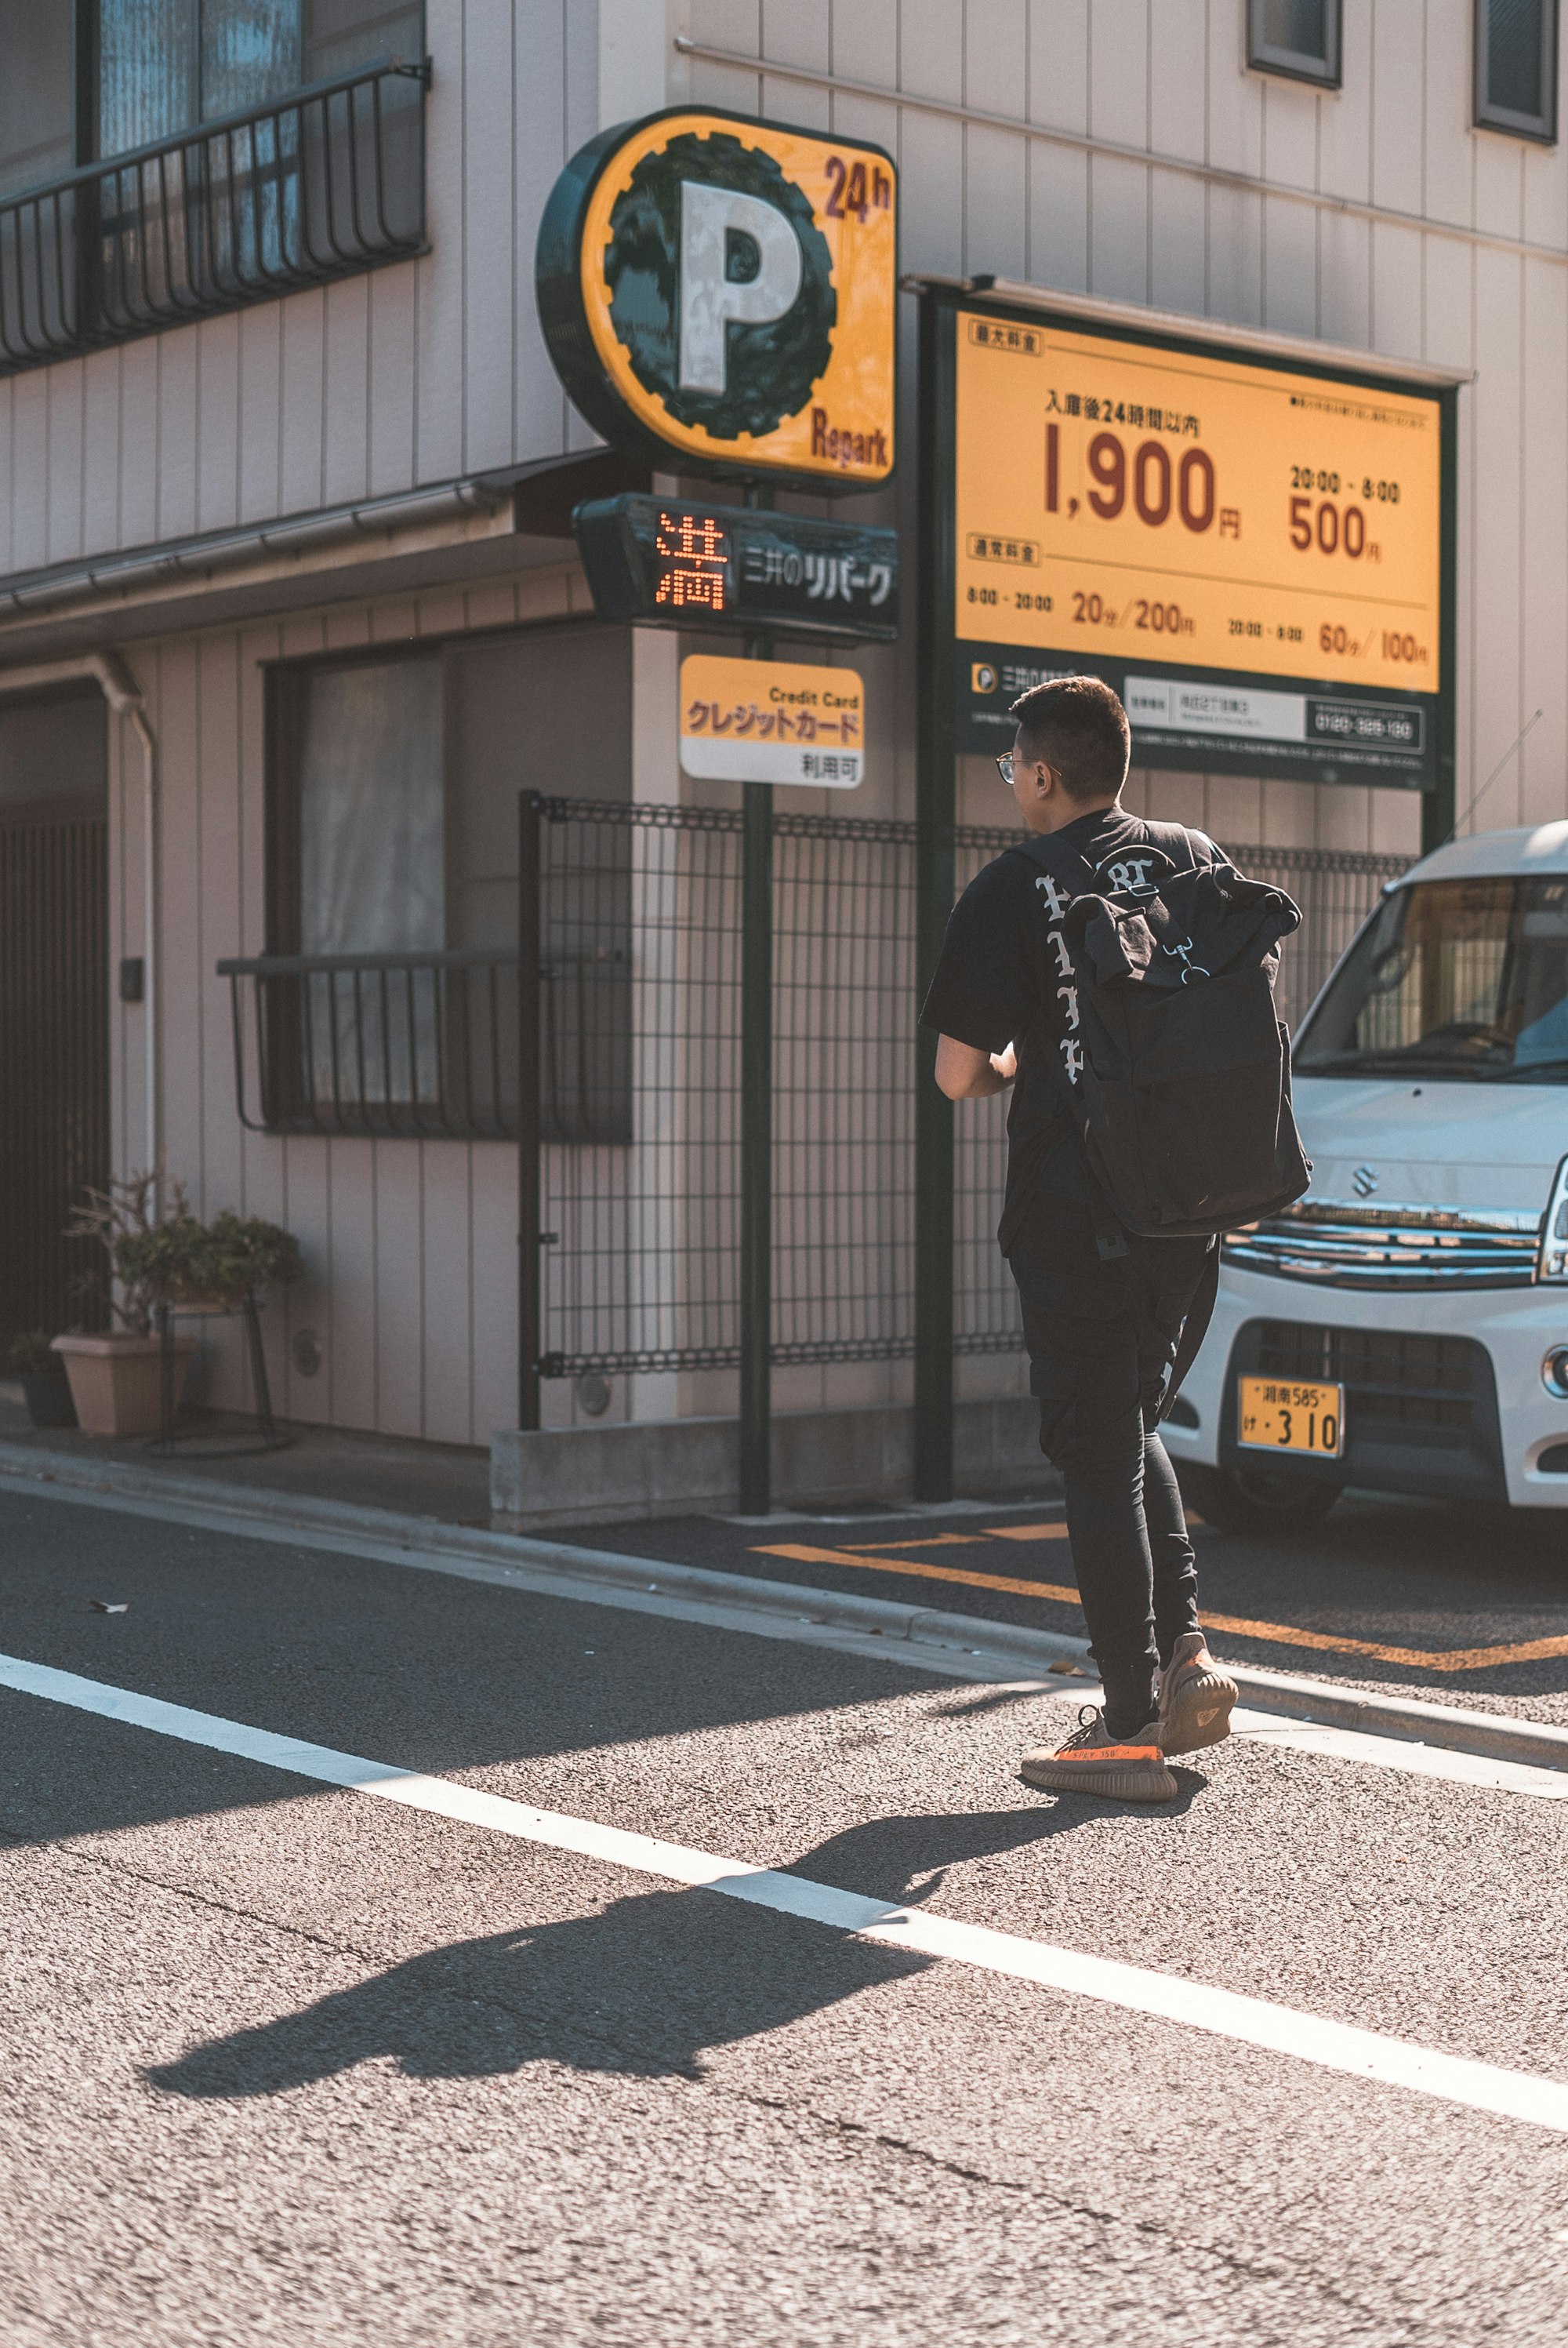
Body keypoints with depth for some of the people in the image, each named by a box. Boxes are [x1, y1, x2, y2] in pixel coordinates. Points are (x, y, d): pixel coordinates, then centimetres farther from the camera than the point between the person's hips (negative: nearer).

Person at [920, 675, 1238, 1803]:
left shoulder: (1013, 891, -7)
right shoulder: (1202, 864, 7)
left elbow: (958, 1074, -6)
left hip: (1075, 1221, -5)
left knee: (1098, 1460, 2)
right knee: (1132, 1430, 22)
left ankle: (1132, 1726, 3)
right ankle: (1185, 1651, 11)